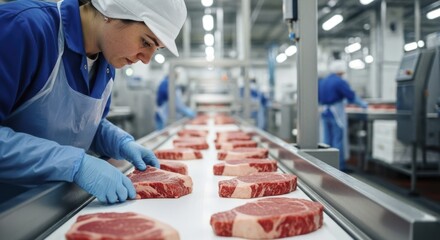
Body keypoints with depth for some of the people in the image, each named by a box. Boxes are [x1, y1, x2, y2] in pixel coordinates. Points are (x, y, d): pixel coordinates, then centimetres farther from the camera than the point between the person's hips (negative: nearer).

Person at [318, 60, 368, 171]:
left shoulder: (322, 81, 9)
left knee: (327, 139, 11)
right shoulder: (340, 82, -13)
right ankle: (339, 165, 2)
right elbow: (352, 96, -8)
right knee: (338, 140, -1)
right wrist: (364, 105, 6)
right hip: (336, 114, -7)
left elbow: (319, 99, 17)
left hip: (324, 113, 7)